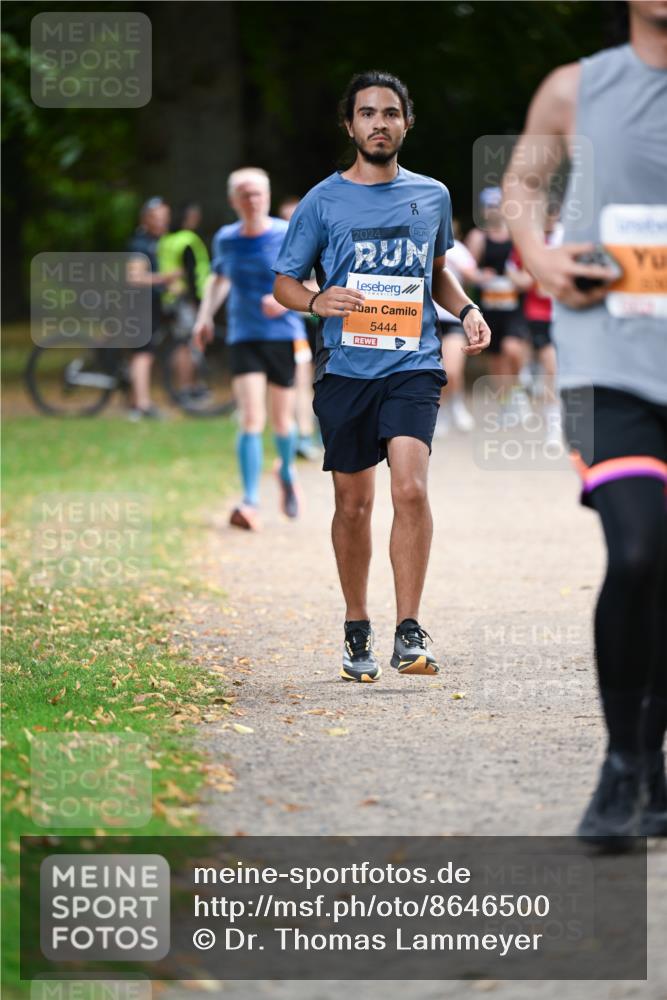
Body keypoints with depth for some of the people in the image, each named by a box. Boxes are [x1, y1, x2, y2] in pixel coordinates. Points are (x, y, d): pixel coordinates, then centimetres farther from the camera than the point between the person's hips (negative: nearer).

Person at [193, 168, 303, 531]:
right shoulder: (226, 239, 3)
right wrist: (205, 315, 10)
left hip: (284, 337, -1)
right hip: (243, 338, 1)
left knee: (281, 420, 9)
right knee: (251, 420, -14)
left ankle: (287, 473, 42)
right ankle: (250, 502, -16)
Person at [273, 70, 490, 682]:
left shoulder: (433, 196, 11)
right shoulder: (323, 202, 3)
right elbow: (284, 282, 8)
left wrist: (466, 309, 6)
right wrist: (316, 301, -14)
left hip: (413, 365, 0)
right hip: (345, 370, 0)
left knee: (411, 488, -19)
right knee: (353, 505, 6)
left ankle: (409, 634, -16)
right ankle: (357, 633, 22)